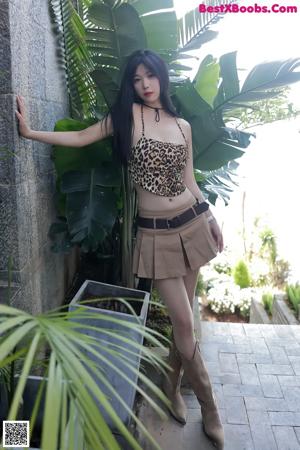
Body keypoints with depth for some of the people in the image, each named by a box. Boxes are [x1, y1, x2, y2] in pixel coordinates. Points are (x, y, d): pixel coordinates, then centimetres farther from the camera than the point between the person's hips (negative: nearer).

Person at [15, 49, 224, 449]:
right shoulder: (127, 115, 0)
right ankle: (209, 404, 20)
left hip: (192, 224, 4)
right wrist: (29, 132, -9)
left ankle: (172, 385, 35)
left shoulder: (183, 125, 9)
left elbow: (188, 180, 12)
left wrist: (211, 217, 14)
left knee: (183, 315, 11)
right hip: (155, 233, -4)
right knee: (183, 321, -1)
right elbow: (79, 138, -2)